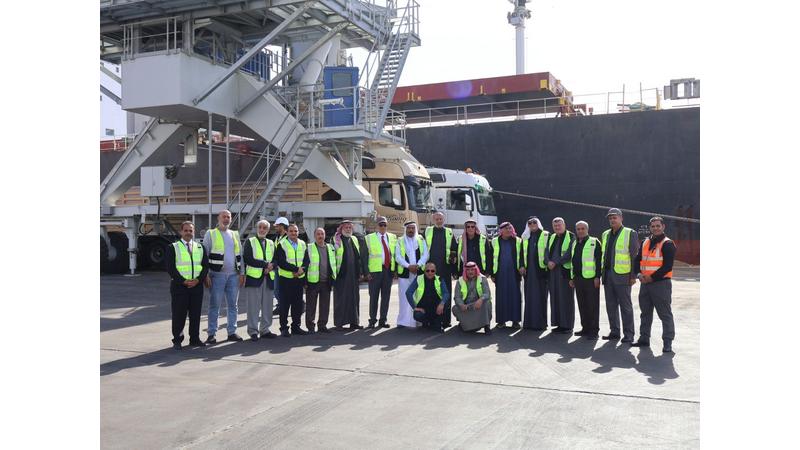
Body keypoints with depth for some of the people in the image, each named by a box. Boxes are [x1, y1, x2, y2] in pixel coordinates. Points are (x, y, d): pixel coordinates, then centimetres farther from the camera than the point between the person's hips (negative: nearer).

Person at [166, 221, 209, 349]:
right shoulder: (173, 247, 1)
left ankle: (195, 339, 17)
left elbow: (205, 266, 8)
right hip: (179, 286, -3)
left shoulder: (200, 248, 12)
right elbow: (170, 268, -6)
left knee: (195, 314, 7)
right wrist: (183, 281, -14)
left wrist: (198, 279, -8)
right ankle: (177, 341, 10)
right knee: (179, 314, 0)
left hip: (197, 285, 3)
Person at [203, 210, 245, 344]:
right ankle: (212, 334, 4)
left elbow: (240, 255, 14)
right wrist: (206, 275, -10)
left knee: (233, 305, 7)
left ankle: (232, 332, 15)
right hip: (217, 275, -4)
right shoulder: (211, 234, 2)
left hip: (233, 275, 4)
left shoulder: (235, 234, 15)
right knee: (214, 305, -2)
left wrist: (242, 273, 6)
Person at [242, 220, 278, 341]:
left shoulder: (271, 243, 18)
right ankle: (253, 331, 3)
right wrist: (265, 264, -11)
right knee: (253, 306, -4)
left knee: (267, 306, 6)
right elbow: (249, 259, -9)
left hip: (268, 278, 4)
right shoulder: (249, 242, 4)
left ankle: (265, 330, 14)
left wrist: (271, 267, -8)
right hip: (254, 277, -4)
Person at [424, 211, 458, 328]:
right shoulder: (427, 232, 9)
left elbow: (455, 251, 9)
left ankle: (446, 319, 9)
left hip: (445, 268, 0)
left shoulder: (449, 233, 10)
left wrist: (454, 269, 4)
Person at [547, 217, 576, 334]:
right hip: (553, 271, 6)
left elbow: (569, 253, -12)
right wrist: (549, 262, -8)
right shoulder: (551, 238, 17)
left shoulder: (571, 237, -3)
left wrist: (555, 262, -15)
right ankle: (559, 324, 12)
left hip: (565, 270, -6)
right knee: (555, 297, 6)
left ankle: (568, 325, 3)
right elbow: (547, 251, 12)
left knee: (566, 298, -3)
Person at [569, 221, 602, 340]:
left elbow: (599, 260, -8)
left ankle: (594, 330, 0)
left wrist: (597, 277, -15)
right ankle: (585, 328, 19)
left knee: (592, 305, -4)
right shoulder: (575, 244, 18)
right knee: (582, 305, 11)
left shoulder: (594, 242, -3)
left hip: (590, 278, -7)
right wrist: (572, 277, 19)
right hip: (578, 278, 7)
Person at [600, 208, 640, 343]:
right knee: (611, 305, 9)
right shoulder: (605, 234, 16)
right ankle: (614, 332, 18)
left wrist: (633, 275, -11)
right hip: (607, 275, 6)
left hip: (622, 276, -6)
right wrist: (601, 272, 13)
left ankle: (628, 335, 4)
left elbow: (635, 256, -5)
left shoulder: (630, 234, -2)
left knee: (625, 306, -2)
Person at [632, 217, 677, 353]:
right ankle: (644, 339, 25)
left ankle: (667, 343, 2)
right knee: (645, 313, 15)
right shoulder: (645, 243, 14)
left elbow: (667, 266, -15)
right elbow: (637, 260, 14)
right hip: (645, 284, 7)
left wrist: (652, 278, -16)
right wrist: (639, 274, -4)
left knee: (665, 314, -3)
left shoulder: (668, 244, -7)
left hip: (661, 283, -7)